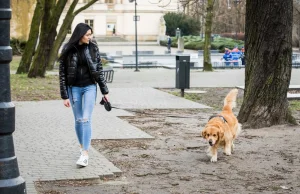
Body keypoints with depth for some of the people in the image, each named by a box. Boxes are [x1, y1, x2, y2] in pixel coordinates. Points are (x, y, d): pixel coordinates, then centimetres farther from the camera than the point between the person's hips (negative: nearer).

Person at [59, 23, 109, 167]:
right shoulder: (68, 51, -6)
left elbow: (99, 70, 6)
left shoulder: (93, 48, -1)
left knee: (86, 119, -10)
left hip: (89, 87, 0)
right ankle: (82, 146, 29)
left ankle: (85, 154, -12)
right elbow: (62, 74, -4)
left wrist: (105, 91, 8)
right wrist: (65, 96, -6)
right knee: (78, 120, 9)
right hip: (74, 88, 0)